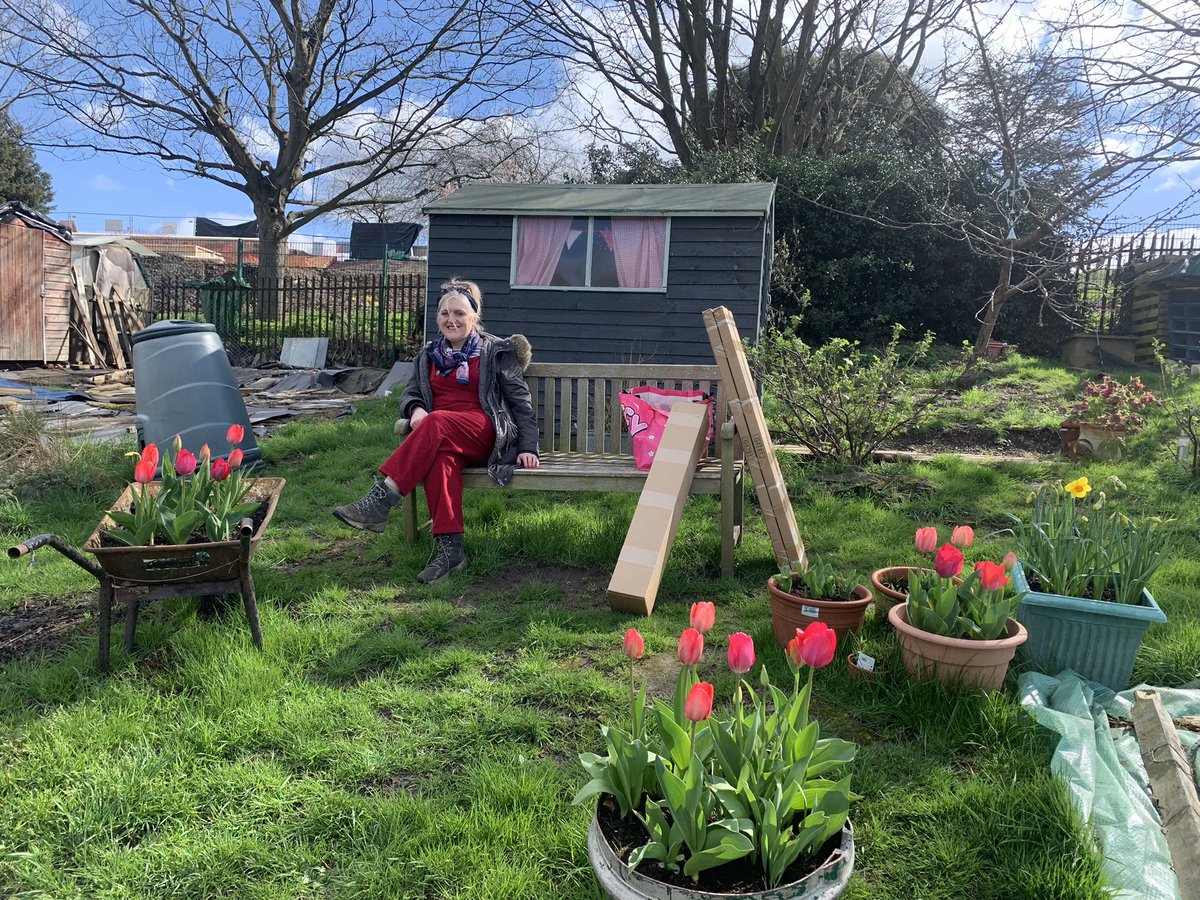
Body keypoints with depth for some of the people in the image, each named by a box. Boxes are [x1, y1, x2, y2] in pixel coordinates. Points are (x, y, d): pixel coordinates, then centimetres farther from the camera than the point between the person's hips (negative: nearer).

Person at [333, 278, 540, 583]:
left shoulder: (496, 352, 11)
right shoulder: (429, 355, 23)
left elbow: (521, 402, 7)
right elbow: (410, 393, 20)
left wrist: (528, 447, -5)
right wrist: (415, 409, -6)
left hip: (484, 434, -3)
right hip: (439, 437, 3)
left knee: (438, 422, -36)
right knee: (440, 455, -36)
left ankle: (380, 501, -41)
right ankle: (449, 548, -43)